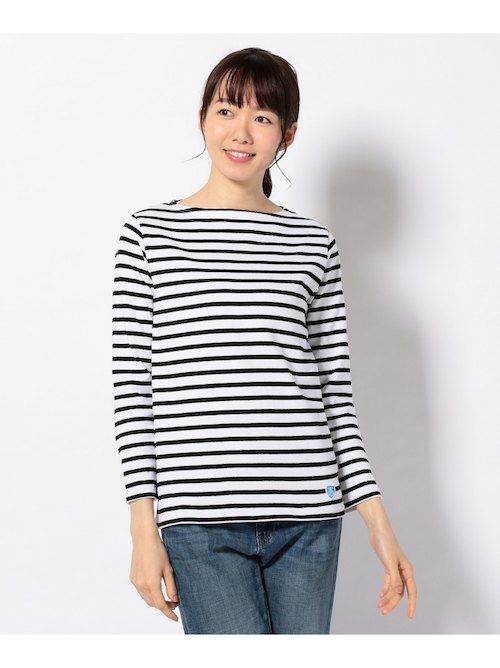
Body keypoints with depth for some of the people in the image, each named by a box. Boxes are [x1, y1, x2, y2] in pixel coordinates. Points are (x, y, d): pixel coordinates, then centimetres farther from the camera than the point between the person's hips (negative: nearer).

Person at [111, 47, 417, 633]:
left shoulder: (313, 243, 11)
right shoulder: (150, 233, 5)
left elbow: (335, 389, 11)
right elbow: (131, 385, 2)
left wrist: (376, 518, 6)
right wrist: (144, 524, -3)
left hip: (307, 516, 3)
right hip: (201, 517, -2)